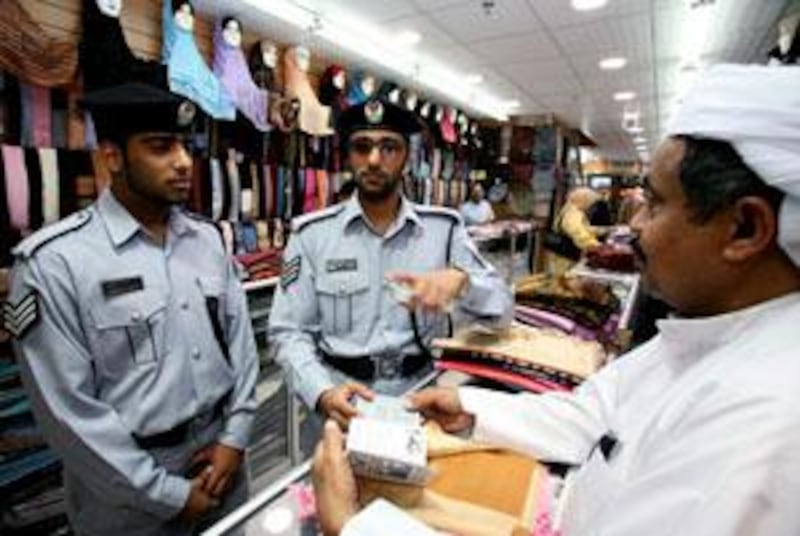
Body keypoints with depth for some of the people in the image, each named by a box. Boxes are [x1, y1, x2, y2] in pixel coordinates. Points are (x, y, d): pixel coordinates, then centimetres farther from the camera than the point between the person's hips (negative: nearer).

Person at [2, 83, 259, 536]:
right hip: (129, 492, -4)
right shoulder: (53, 261, -16)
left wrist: (235, 436, -4)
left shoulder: (208, 238, 0)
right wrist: (169, 494, -11)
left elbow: (240, 337, 2)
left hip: (220, 454, 5)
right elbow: (68, 407, -16)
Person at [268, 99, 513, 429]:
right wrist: (323, 393, -20)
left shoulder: (444, 227, 2)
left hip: (420, 394, 1)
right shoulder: (312, 233, -2)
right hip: (344, 400, 0)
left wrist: (460, 280, -21)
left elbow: (502, 308, 0)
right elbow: (288, 333, -2)